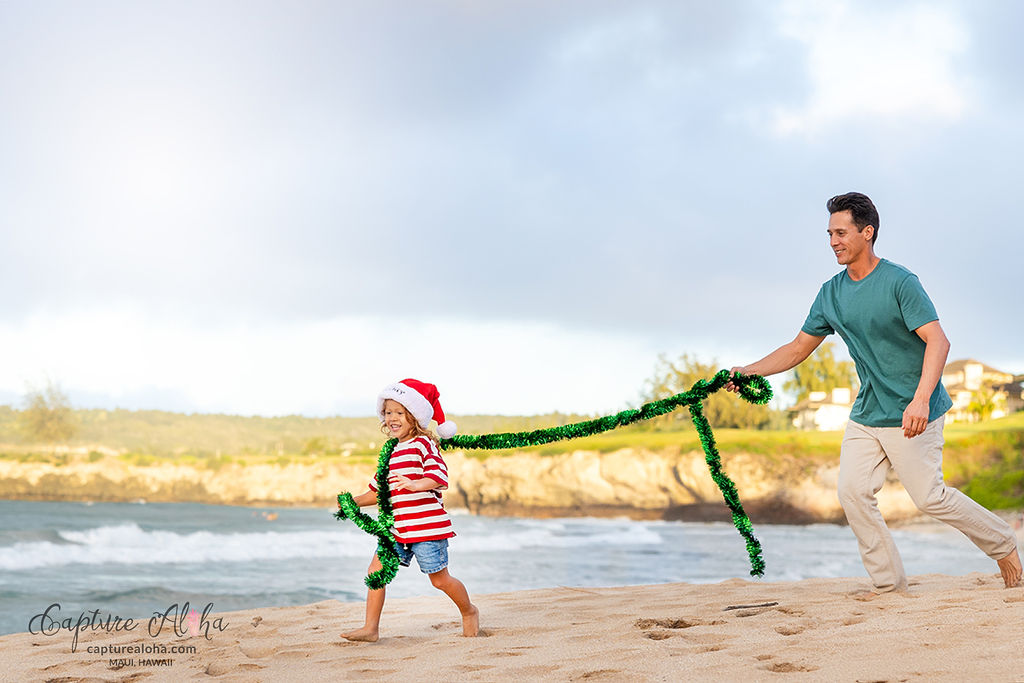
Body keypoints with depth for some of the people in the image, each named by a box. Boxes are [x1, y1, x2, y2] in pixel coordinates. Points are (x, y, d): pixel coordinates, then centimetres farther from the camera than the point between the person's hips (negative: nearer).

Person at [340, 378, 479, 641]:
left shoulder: (423, 444, -8)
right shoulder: (393, 452, 18)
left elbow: (439, 476, -25)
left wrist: (415, 484, -42)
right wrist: (354, 501, 14)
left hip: (427, 526, -7)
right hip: (397, 529, 7)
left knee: (440, 579, 3)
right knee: (376, 567, -6)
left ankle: (469, 611, 29)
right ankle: (370, 628, -3)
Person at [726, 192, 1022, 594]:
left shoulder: (900, 282, -14)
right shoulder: (831, 293, 7)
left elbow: (938, 341, -22)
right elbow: (798, 349, 14)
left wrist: (920, 399, -35)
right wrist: (749, 371, -1)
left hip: (913, 414, -6)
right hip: (866, 414, 6)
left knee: (929, 498, -6)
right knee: (853, 492, -7)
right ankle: (889, 583, 2)